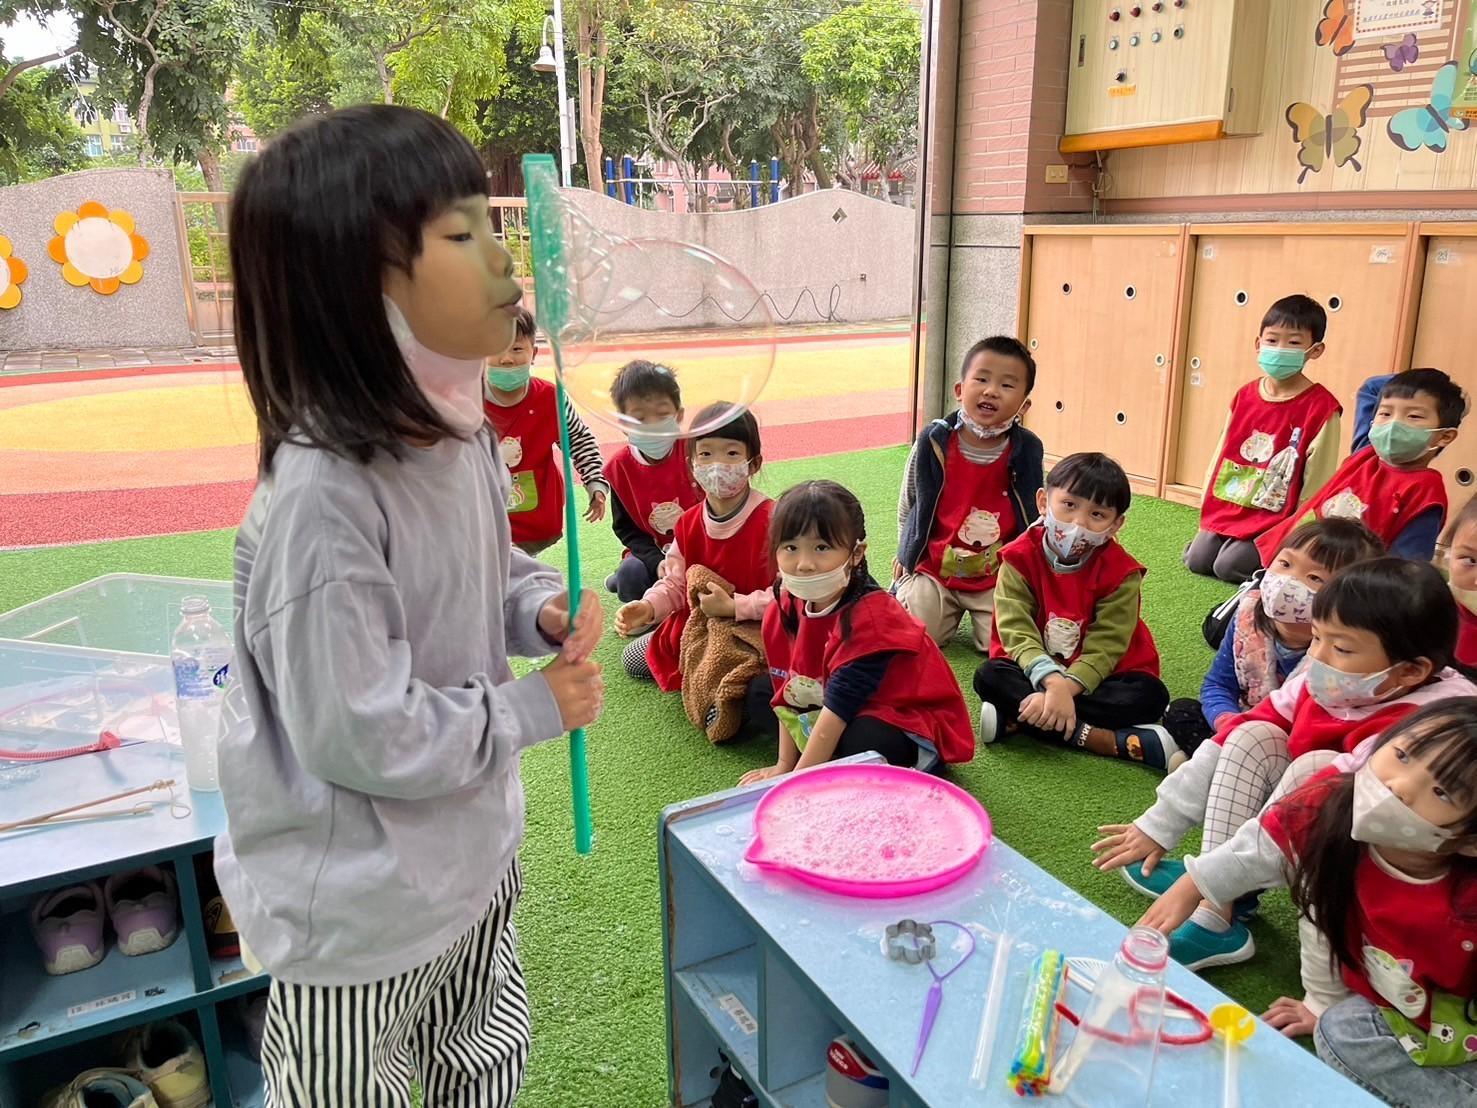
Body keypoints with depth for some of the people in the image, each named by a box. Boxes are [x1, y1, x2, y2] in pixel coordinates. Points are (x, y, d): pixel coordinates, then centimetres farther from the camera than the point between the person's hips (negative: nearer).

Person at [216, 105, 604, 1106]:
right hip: (359, 911, -7)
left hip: (475, 852, 7)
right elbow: (359, 732, -28)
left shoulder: (455, 426, -6)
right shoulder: (322, 497, -32)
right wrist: (534, 708, -17)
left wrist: (540, 608, -9)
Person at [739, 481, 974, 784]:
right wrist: (784, 766, -1)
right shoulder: (785, 610, -9)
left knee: (863, 742, -36)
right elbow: (787, 693, 0)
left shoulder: (869, 616, -30)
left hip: (908, 722, -7)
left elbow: (838, 705, -31)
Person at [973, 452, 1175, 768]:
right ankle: (1119, 742, -34)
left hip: (1093, 677, 0)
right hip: (1034, 671, 0)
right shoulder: (1019, 557, -11)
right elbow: (1016, 630, -21)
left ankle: (1015, 719, -33)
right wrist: (1053, 682, -37)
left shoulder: (1122, 572, -12)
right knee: (989, 676, -29)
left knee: (1151, 695, -26)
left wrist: (1064, 689, -35)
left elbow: (1105, 647, -18)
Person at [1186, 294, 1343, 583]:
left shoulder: (1322, 407, -11)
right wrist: (1208, 506, 9)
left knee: (1229, 566, -16)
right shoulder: (1245, 396, 5)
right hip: (1226, 508, 5)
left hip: (1275, 518, -5)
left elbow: (1318, 478, -10)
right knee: (1197, 560, -4)